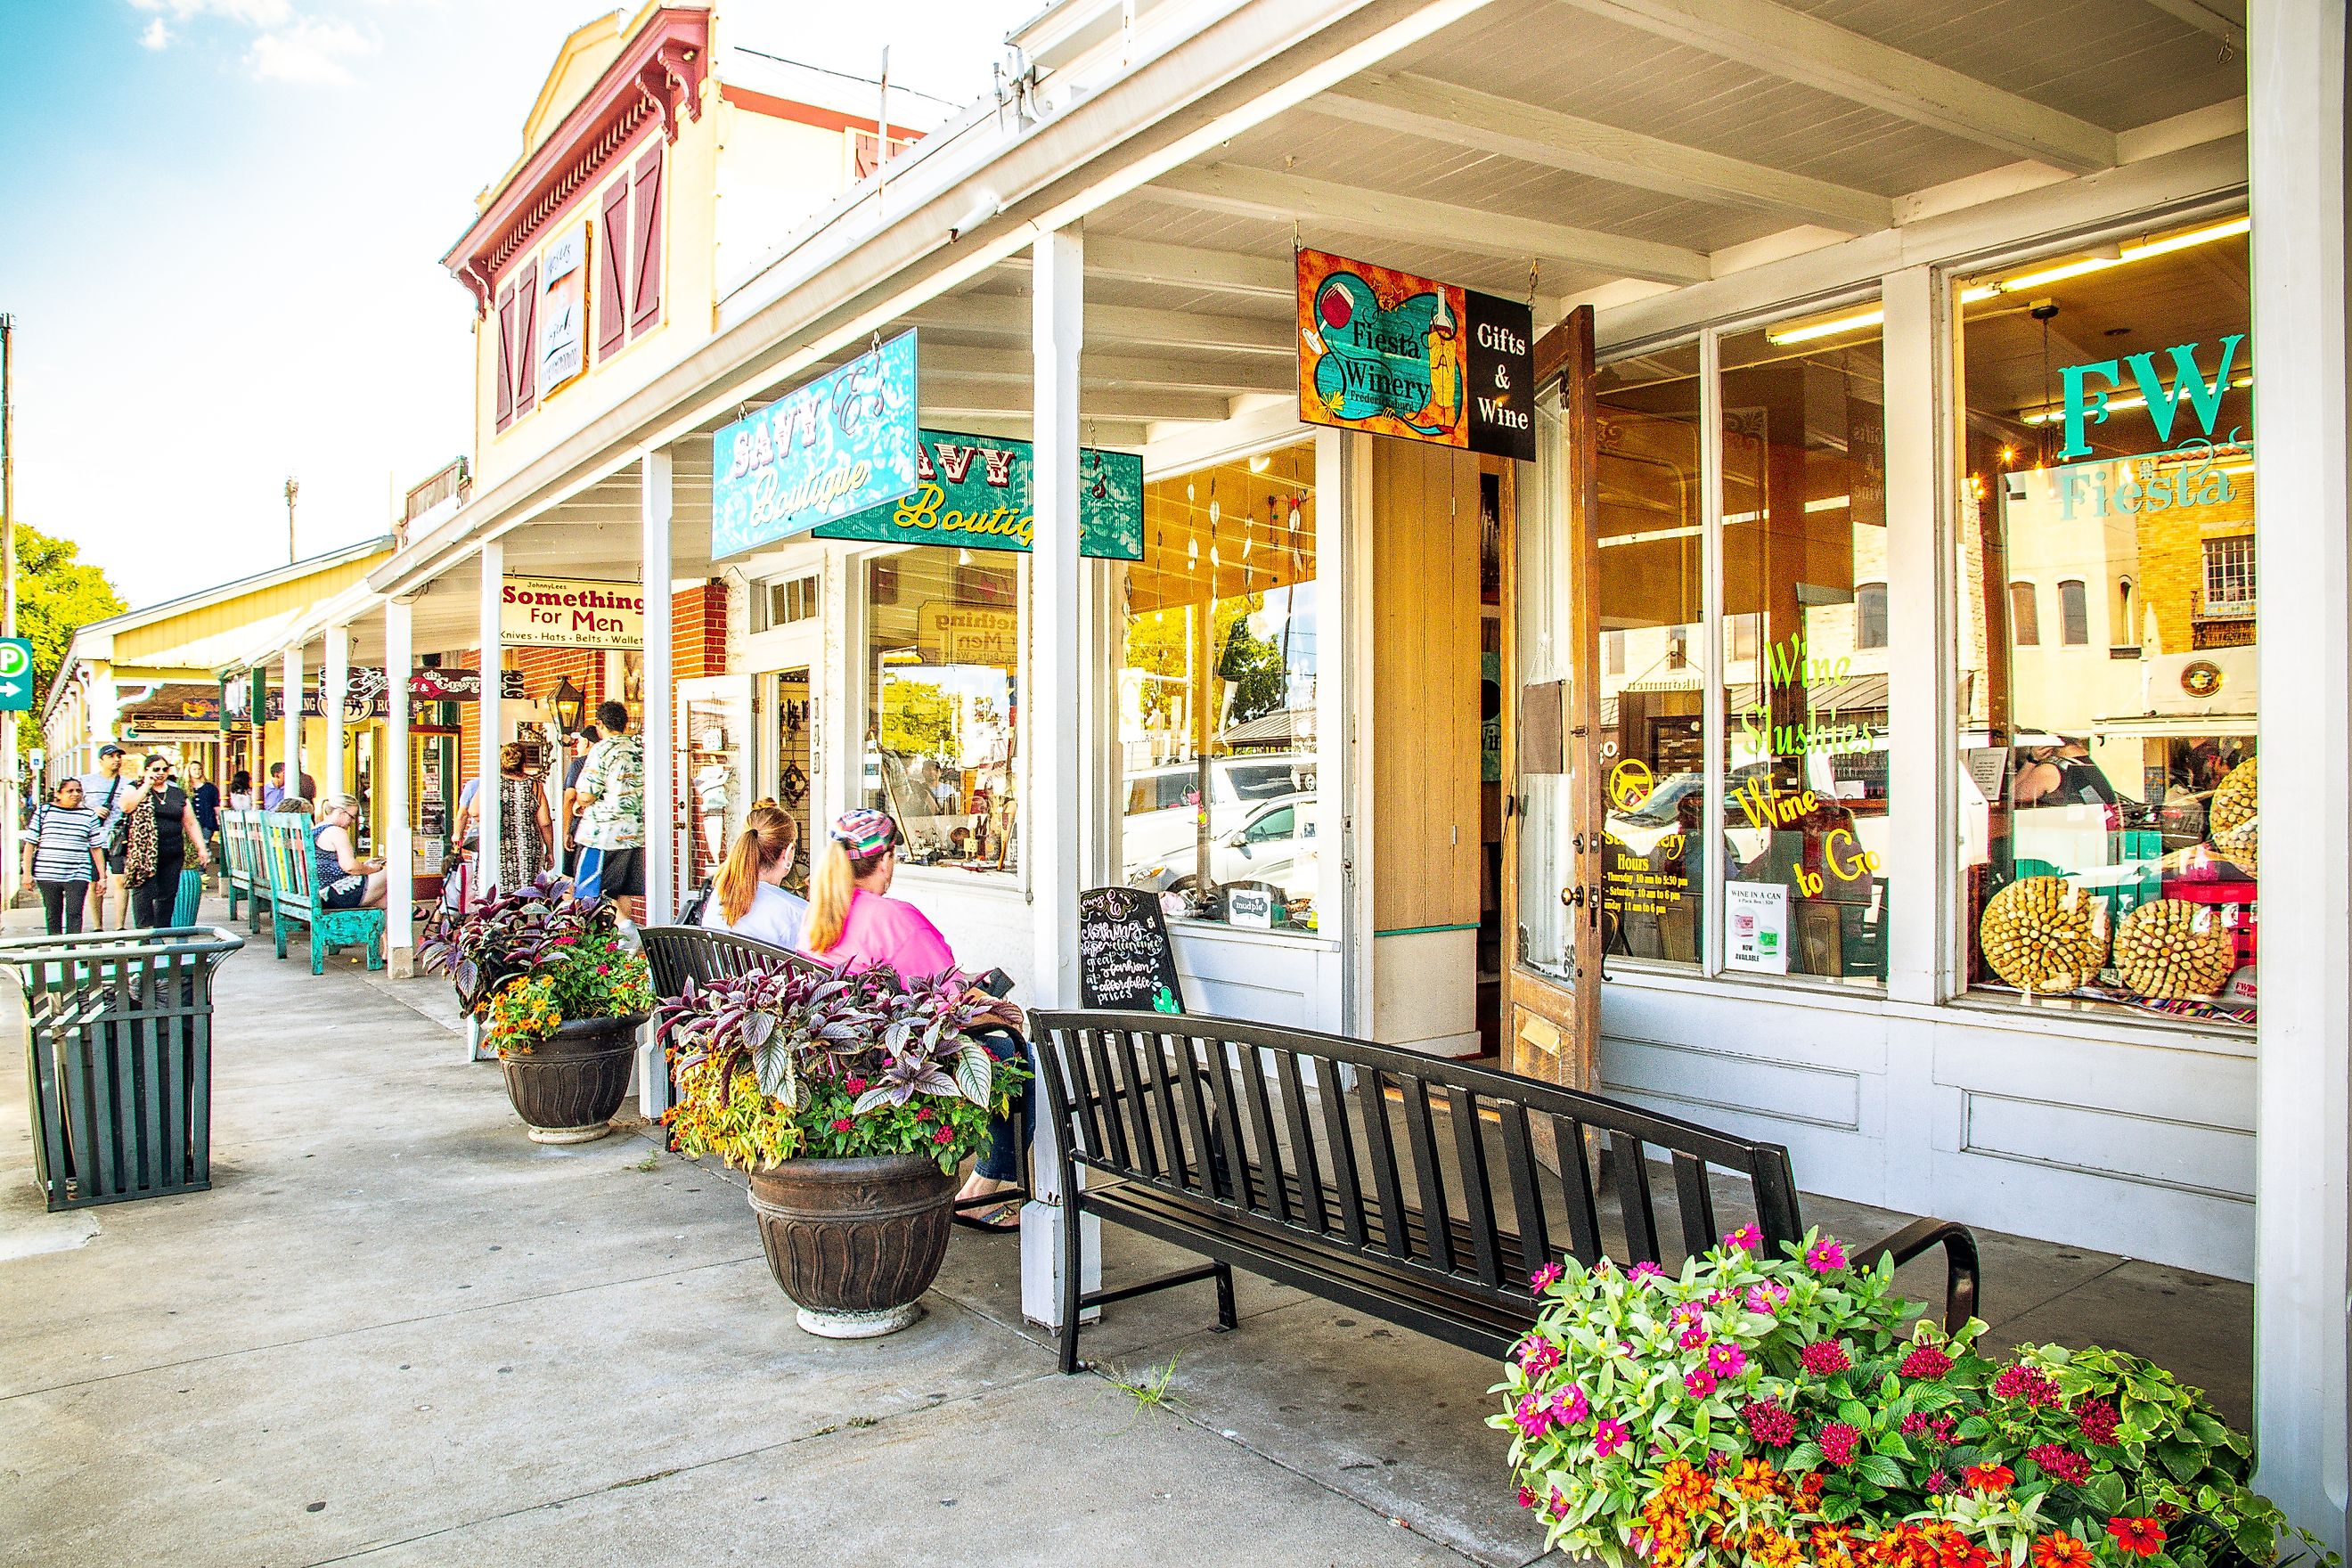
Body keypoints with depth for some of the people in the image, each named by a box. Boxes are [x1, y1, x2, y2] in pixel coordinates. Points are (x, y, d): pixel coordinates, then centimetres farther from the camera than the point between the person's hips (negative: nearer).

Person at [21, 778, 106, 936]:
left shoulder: (89, 816, 7)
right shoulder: (44, 810, 5)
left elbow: (97, 848, 9)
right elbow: (30, 843, 6)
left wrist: (102, 876, 5)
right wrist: (27, 872, 0)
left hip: (78, 875, 0)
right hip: (47, 874, 1)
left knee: (74, 914, -10)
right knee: (53, 915, 6)